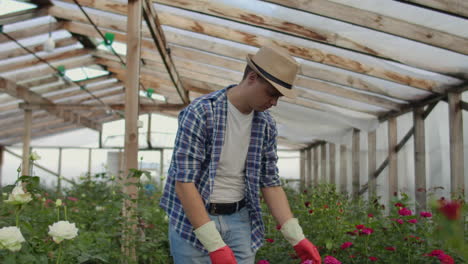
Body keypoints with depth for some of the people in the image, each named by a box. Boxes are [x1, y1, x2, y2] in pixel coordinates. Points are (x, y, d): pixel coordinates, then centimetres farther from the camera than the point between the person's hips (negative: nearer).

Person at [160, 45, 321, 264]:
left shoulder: (266, 125, 1)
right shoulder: (200, 113, -19)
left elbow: (270, 183, 7)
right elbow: (183, 182, -22)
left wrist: (297, 237, -1)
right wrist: (215, 245, -25)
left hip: (239, 220, 5)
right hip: (193, 219, -5)